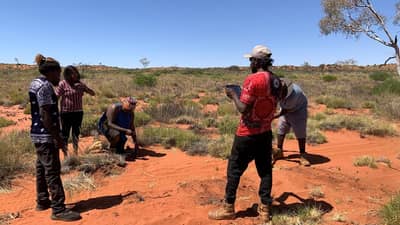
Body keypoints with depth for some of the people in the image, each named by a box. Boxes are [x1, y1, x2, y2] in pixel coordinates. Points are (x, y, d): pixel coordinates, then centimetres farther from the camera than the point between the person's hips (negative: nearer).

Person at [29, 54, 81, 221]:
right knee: (52, 171, -7)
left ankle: (42, 201, 29)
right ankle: (58, 210, -1)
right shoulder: (45, 85, -16)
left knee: (42, 169, 17)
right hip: (46, 135, -10)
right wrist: (57, 137, -20)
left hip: (38, 134, 10)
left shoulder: (36, 83, 14)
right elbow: (45, 114, -22)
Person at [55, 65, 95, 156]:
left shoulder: (80, 83, 4)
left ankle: (75, 153, 27)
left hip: (78, 112, 4)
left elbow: (93, 93, 4)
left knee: (76, 134, 14)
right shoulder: (63, 84, -8)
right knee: (65, 134, 3)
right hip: (66, 113, -4)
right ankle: (65, 154, 14)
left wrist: (83, 87, -13)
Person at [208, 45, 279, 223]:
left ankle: (228, 208, 16)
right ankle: (265, 209, 20)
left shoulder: (252, 79, -18)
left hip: (247, 134, -7)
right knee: (265, 170, 12)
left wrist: (233, 95, -5)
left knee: (234, 169, 6)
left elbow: (243, 109, -20)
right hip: (266, 132, 7)